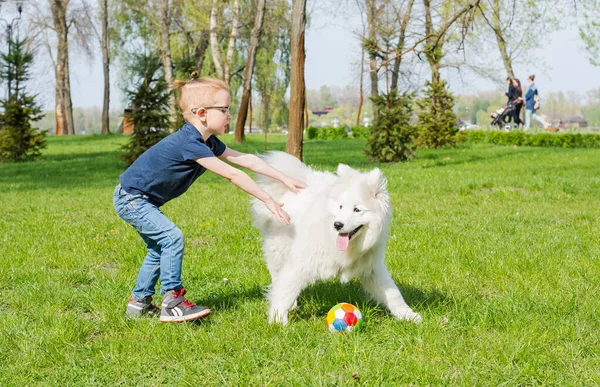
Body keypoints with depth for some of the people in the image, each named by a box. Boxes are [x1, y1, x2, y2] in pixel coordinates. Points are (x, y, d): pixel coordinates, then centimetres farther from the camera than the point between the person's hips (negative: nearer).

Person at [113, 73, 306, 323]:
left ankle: (139, 302, 25)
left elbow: (246, 159, 3)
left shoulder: (208, 142, 1)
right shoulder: (189, 143, -30)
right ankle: (172, 304, -15)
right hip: (130, 197, -11)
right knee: (172, 237, -19)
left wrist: (284, 179, -1)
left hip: (141, 199, 11)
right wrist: (268, 201, -29)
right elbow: (231, 174, -31)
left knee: (159, 248, 16)